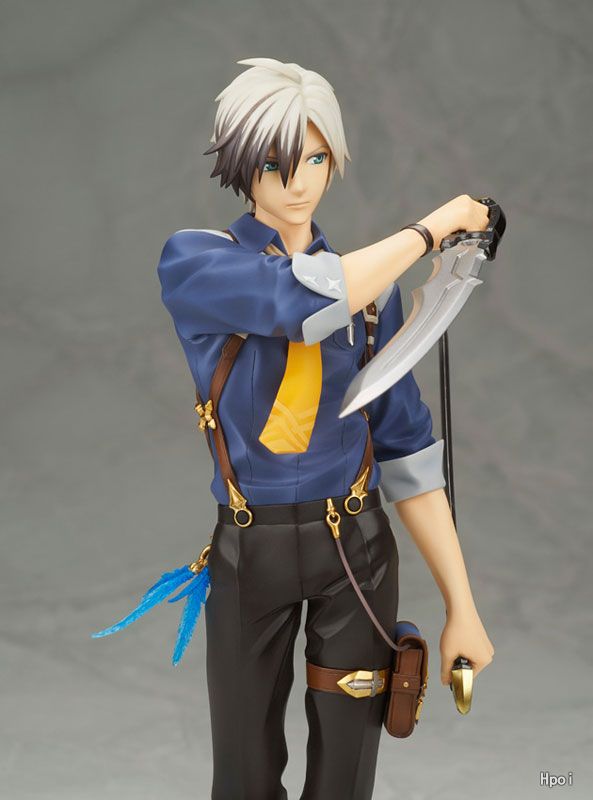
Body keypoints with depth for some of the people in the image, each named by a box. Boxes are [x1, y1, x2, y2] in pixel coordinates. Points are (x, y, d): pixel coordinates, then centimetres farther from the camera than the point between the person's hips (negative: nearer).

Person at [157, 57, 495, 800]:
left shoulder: (369, 281, 1)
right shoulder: (191, 262, -9)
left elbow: (406, 445, -1)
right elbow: (303, 301, -29)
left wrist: (461, 605, -5)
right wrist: (433, 225, -18)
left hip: (356, 546, 2)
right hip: (249, 551, -2)